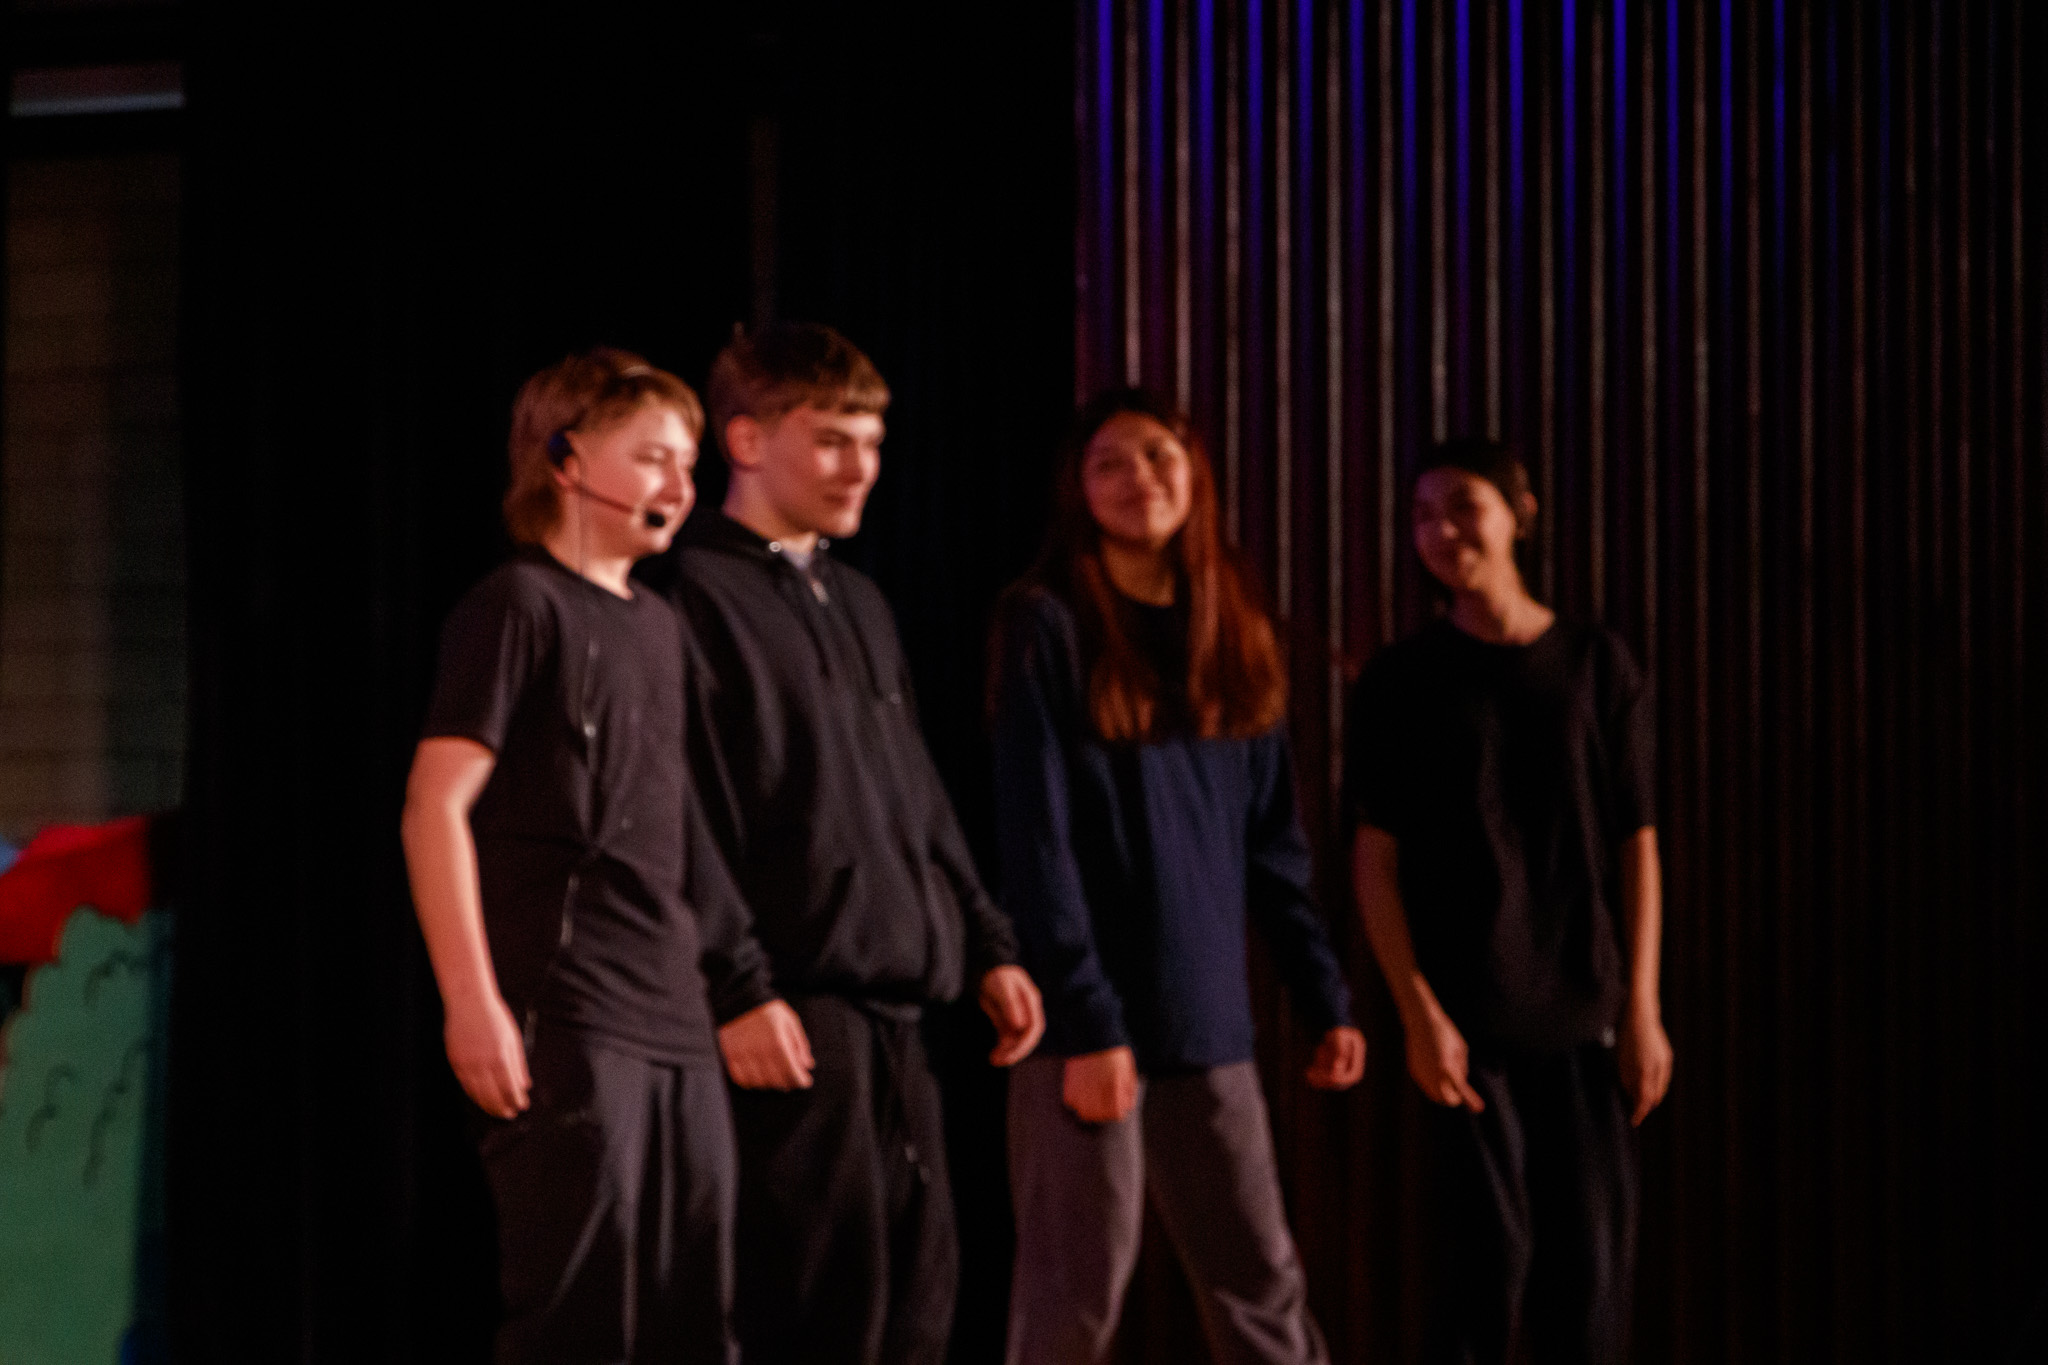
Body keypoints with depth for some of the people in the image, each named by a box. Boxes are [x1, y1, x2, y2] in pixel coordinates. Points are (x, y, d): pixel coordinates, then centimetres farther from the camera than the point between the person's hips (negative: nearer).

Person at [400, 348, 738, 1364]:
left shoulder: (658, 627, 19)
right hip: (566, 1025, -8)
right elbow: (434, 805, -12)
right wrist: (471, 1000, -18)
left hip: (676, 1023, 8)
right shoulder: (520, 606, -5)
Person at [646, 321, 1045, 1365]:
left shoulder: (860, 606, 21)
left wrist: (985, 945, 18)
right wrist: (735, 990, -18)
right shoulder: (699, 598, -6)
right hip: (795, 1018, -8)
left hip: (899, 1011, 9)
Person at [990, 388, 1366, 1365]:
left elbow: (1273, 841, 15)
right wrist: (1084, 1020, -17)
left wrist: (1325, 998, 8)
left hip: (1207, 1016, 6)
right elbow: (1035, 839, -11)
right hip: (1091, 1015, -5)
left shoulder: (1235, 638, 13)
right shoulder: (1047, 625, -4)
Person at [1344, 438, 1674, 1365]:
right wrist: (1417, 1011, -10)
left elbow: (1636, 845, 5)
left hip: (1583, 1011, 2)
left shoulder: (1597, 665, 6)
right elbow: (1375, 859, -1)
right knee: (1486, 1252, -5)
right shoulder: (1402, 681, 3)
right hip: (1468, 1014, -2)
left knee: (1592, 1257, 0)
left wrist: (1643, 1008, 0)